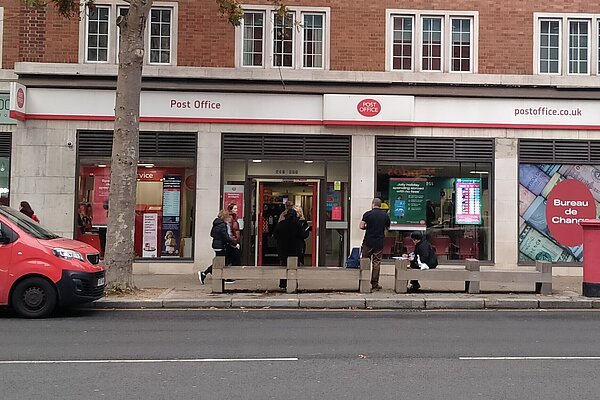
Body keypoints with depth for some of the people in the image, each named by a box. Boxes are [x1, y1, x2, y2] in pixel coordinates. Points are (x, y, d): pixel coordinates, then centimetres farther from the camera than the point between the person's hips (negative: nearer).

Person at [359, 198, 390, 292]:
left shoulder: (368, 214, -6)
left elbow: (361, 226, -10)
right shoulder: (385, 215, 3)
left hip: (368, 242, -2)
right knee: (376, 263, 6)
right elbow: (388, 228, 15)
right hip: (379, 243, 2)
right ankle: (375, 284, 6)